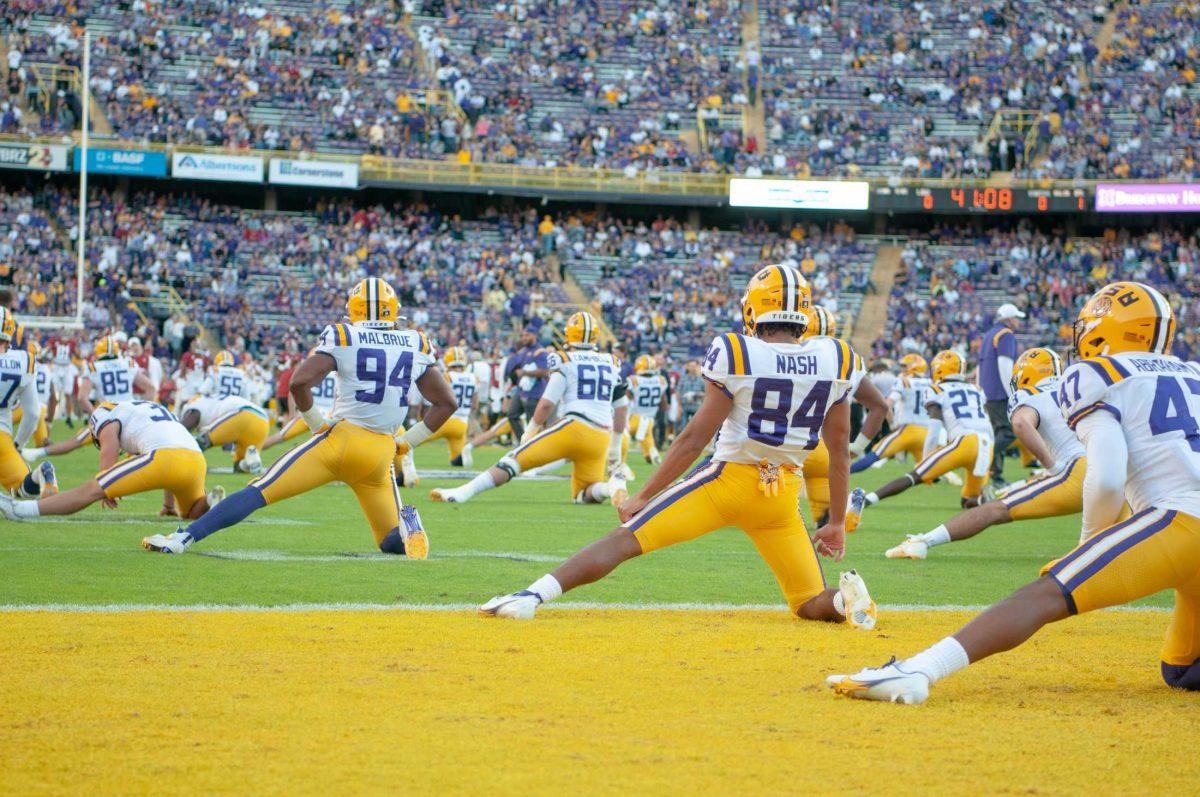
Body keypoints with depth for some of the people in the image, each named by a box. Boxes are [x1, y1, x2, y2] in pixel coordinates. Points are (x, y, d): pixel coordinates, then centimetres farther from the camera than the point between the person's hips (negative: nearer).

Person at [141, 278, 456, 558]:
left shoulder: (342, 337, -3)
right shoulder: (417, 346, 8)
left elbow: (299, 382, -13)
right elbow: (446, 402, 11)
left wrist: (318, 425, 1)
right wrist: (406, 442, 16)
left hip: (342, 437, -3)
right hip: (382, 452, 3)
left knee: (259, 492, -1)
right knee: (392, 542, 24)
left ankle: (182, 539, -7)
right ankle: (406, 525, -2)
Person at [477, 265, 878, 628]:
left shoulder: (737, 355, -10)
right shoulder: (836, 360, 2)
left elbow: (695, 438, -8)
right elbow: (840, 450, 8)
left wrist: (642, 497, 0)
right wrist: (836, 523, 18)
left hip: (729, 478, -3)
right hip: (783, 494, 3)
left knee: (624, 540, -2)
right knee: (811, 604, 15)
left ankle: (533, 594, -18)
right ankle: (845, 597, -19)